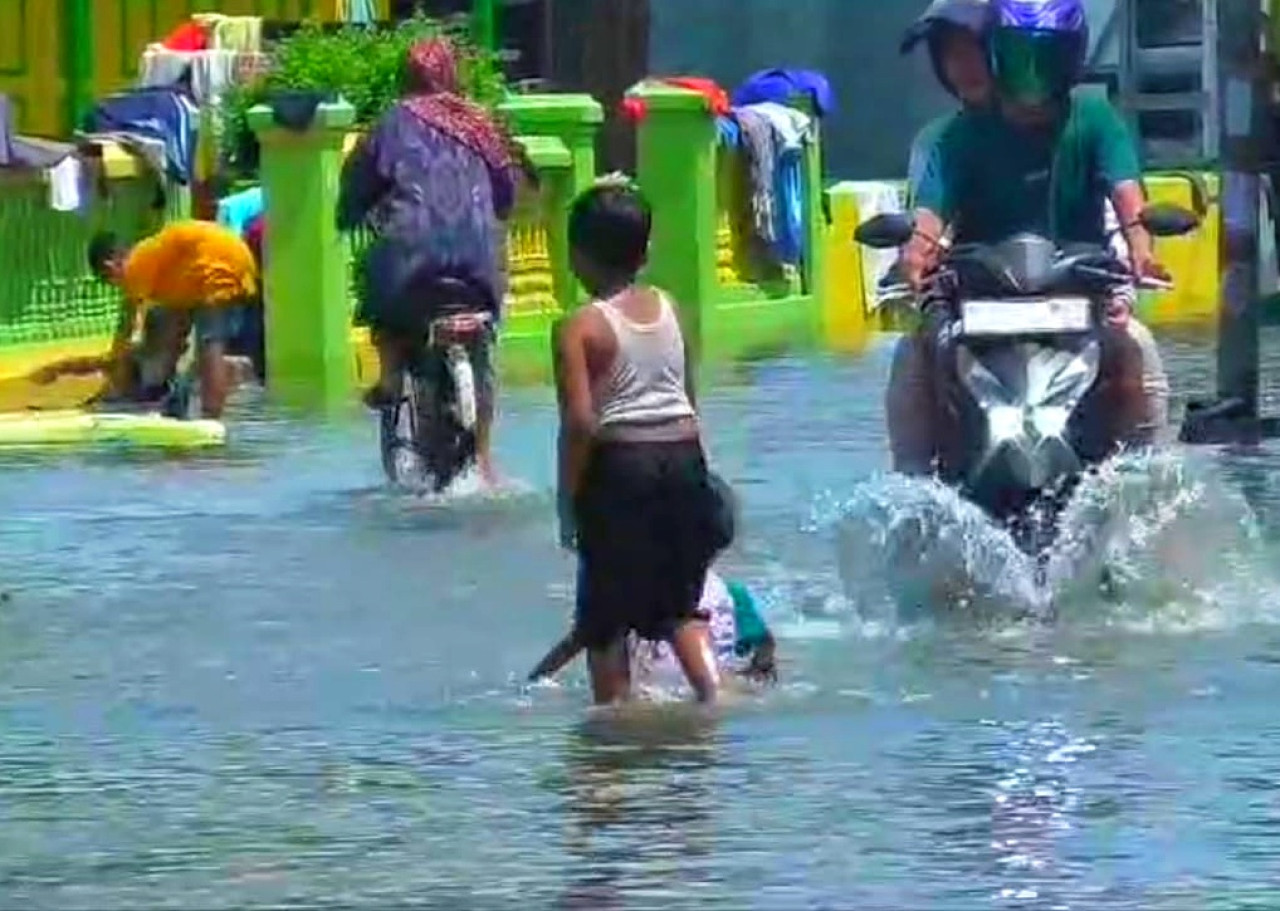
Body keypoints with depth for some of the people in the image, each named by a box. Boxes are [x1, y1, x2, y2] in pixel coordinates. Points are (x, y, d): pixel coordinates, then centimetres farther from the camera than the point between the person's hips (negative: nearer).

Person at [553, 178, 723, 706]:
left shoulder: (581, 328, -12)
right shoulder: (667, 310, 6)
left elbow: (580, 421, -18)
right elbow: (688, 399, 12)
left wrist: (568, 499, -10)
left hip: (620, 465, -5)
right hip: (685, 457, 5)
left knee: (605, 615, 6)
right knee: (679, 604, 14)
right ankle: (712, 690, -3)